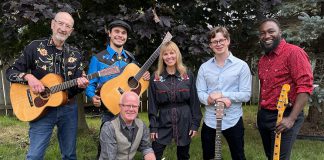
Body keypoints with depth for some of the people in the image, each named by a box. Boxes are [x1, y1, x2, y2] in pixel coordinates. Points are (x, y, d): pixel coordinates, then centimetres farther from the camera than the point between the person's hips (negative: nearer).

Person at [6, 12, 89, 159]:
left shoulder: (75, 55, 5)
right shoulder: (35, 47, -2)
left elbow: (78, 86, 6)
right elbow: (11, 71, -1)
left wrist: (81, 85, -16)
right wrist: (29, 77, -19)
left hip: (68, 109, 3)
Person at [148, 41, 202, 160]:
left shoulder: (188, 75, -1)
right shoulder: (156, 77, -1)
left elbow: (194, 101, 0)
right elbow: (152, 104, 0)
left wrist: (195, 124, -4)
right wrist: (153, 126, -4)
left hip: (184, 122, 1)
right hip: (163, 123, 0)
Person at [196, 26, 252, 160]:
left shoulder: (241, 65, -6)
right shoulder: (204, 67, 3)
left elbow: (246, 95, -10)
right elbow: (200, 93, -1)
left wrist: (221, 94, -19)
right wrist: (210, 99, -21)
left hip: (233, 120, -2)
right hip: (210, 120, 3)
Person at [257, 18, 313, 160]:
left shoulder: (294, 52, -14)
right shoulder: (262, 60, 11)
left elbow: (305, 87, -19)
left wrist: (291, 119, -22)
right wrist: (260, 112, 13)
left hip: (284, 117, -7)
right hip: (264, 116, 8)